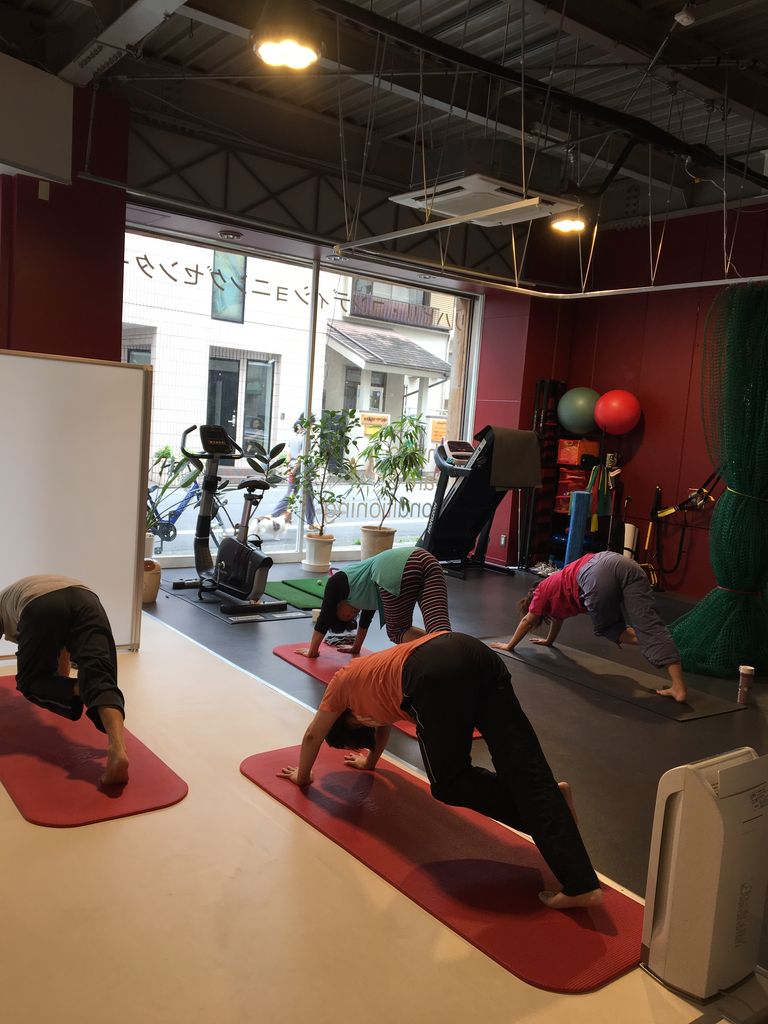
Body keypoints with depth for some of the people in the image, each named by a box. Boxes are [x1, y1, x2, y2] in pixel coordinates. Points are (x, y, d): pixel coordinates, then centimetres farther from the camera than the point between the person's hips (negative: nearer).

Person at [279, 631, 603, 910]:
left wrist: (302, 776, 56)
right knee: (525, 768, -5)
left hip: (435, 674, -7)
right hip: (474, 651, 7)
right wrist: (370, 761, 76)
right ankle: (581, 884, -15)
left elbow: (313, 736, 39)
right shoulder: (372, 671, 45)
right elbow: (384, 721, 62)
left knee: (449, 783, 6)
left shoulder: (343, 681, 30)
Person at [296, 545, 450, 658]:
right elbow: (366, 616, 54)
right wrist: (356, 647, 66)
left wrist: (312, 651, 42)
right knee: (439, 626, -6)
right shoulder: (360, 583, 42)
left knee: (397, 632, 9)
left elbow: (324, 619, 30)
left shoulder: (337, 582, 26)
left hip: (397, 573, -6)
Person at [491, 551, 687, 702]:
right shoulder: (556, 586, 45)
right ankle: (678, 685, -18)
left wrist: (509, 645, 49)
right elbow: (558, 615, 59)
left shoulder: (542, 591, 28)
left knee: (606, 627, 16)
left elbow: (527, 622, 36)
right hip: (625, 564, 6)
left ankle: (644, 641, -8)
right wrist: (549, 640, 74)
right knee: (650, 624, -6)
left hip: (597, 574, -6)